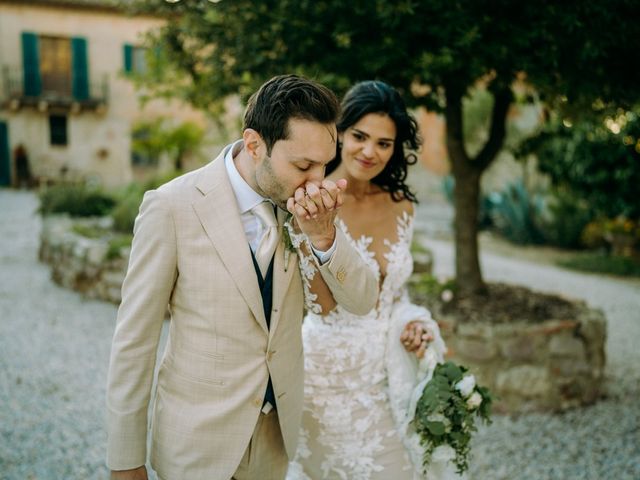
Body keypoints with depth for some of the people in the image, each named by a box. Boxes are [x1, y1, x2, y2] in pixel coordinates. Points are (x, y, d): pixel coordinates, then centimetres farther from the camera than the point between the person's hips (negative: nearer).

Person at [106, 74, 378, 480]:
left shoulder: (303, 204, -7)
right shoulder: (172, 207, -20)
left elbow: (362, 301, -6)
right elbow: (134, 340, -14)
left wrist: (323, 233, -25)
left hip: (278, 431, 5)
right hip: (198, 442, -4)